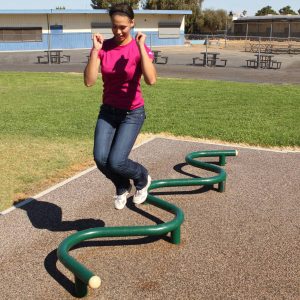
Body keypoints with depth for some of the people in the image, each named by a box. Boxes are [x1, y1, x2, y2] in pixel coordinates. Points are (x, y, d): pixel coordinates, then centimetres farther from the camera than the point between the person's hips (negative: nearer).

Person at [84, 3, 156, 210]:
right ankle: (123, 187, 21)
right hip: (108, 111, 3)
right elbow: (89, 82, -16)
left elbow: (151, 80, -30)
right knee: (100, 159, -12)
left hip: (132, 113, -3)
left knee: (116, 162, -15)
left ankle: (142, 178, 20)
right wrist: (95, 50, -20)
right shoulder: (103, 48, -5)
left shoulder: (140, 49, -12)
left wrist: (140, 47, -27)